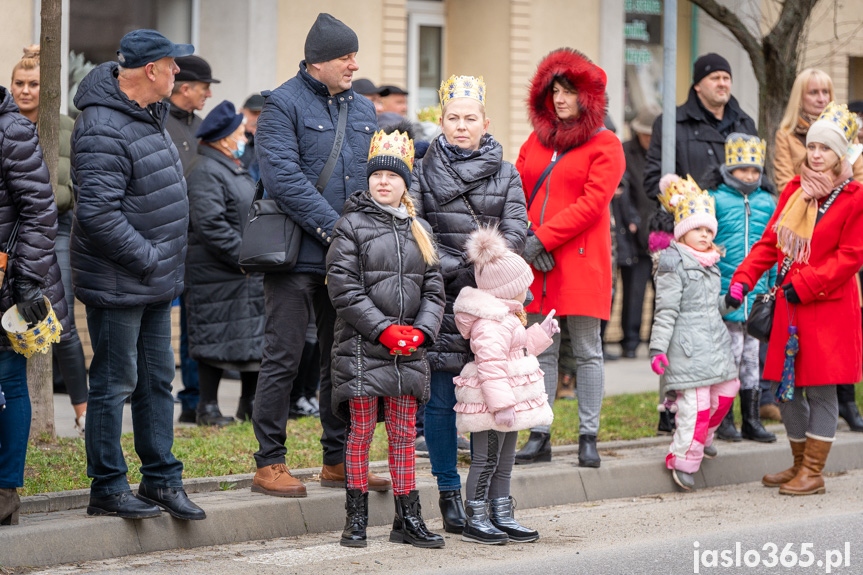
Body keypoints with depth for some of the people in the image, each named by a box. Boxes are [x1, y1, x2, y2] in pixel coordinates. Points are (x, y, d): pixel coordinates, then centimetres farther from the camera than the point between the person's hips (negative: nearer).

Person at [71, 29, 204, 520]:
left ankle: (161, 479, 24)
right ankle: (108, 490, 8)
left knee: (158, 381, 15)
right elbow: (98, 213, -27)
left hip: (155, 282, 10)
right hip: (118, 285, -10)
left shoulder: (148, 114, 12)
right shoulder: (104, 129, -21)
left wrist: (168, 266, 18)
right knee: (115, 384, -1)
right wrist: (148, 259, -20)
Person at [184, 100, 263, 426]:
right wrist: (244, 256, -20)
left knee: (255, 338, 12)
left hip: (249, 274, 10)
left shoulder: (236, 170, 19)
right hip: (217, 276, -10)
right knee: (215, 341, -4)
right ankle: (208, 407, 5)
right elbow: (210, 225, -22)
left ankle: (250, 404, 21)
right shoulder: (205, 173, -15)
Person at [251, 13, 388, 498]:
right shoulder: (283, 104, -6)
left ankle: (338, 460, 20)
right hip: (297, 255, -6)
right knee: (284, 358, -3)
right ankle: (269, 464, 3)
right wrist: (334, 229, -20)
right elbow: (283, 177, -17)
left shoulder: (363, 111, 15)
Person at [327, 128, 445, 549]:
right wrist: (384, 329, -14)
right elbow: (344, 289, -9)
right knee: (361, 431, 0)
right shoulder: (351, 226, -1)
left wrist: (420, 330, -6)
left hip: (408, 349, 4)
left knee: (404, 433, 8)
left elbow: (433, 288, 11)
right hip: (361, 346, -4)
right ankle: (356, 518, 9)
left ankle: (408, 518, 13)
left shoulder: (419, 231, 13)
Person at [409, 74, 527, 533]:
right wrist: (452, 269, -13)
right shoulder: (423, 171, 8)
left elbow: (515, 232, 2)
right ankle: (449, 492, 8)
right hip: (441, 299, -1)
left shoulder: (506, 175, 12)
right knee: (441, 399, -1)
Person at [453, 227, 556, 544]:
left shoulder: (505, 317, 17)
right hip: (491, 404, -11)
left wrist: (541, 334, 26)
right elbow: (491, 365, -26)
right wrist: (501, 404, -29)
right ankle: (475, 521, 1)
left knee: (505, 460, 15)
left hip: (508, 403, 11)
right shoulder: (490, 323, -20)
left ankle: (502, 517, 23)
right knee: (485, 460, -5)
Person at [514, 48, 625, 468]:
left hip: (581, 262, -5)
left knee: (586, 351, 0)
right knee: (541, 351, 6)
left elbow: (591, 204, -11)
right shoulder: (535, 142, 17)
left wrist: (543, 238, -15)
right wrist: (524, 239, -6)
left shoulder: (605, 146, 0)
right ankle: (539, 437, 10)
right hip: (536, 262, 5)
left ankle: (588, 437, 5)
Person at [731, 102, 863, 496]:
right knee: (786, 388, 10)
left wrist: (803, 285, -16)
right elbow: (770, 241, 13)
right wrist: (744, 278, 0)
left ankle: (813, 472, 6)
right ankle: (799, 465, 24)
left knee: (820, 387, -2)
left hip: (828, 305, -6)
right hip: (789, 304, 6)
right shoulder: (794, 190, 11)